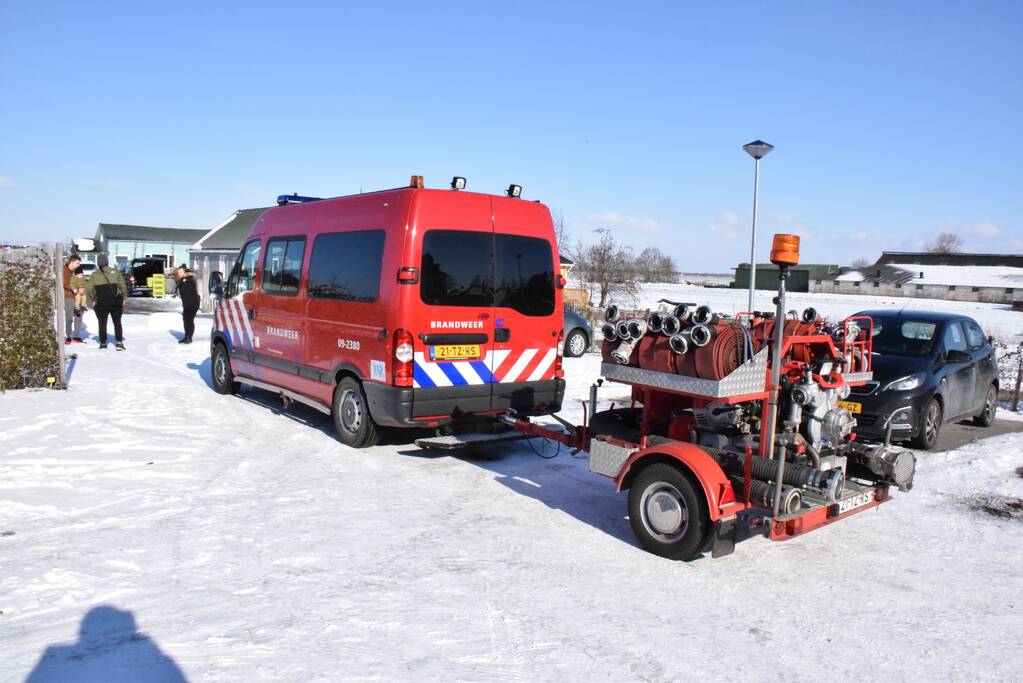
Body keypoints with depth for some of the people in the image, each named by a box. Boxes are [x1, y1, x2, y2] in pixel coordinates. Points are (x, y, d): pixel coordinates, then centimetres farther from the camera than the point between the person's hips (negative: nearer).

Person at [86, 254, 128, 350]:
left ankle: (103, 343, 12)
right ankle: (119, 342, 1)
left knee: (102, 323, 10)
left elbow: (88, 288, -2)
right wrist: (124, 297, 5)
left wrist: (93, 299, 9)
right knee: (117, 322, 9)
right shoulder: (115, 272, -3)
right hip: (115, 302, 0)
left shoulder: (94, 275, -1)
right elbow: (122, 286, -6)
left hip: (101, 303, 0)